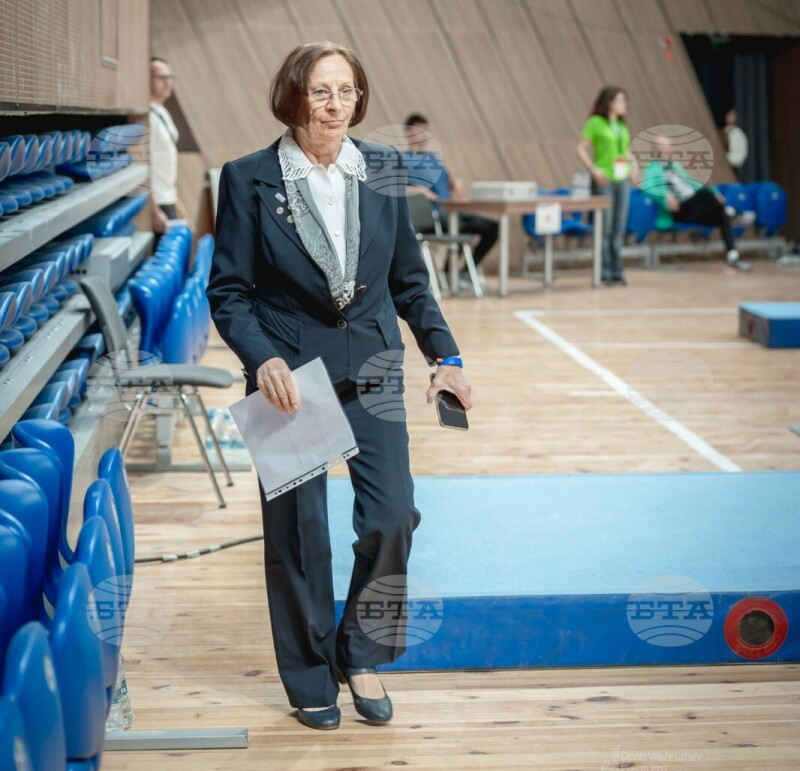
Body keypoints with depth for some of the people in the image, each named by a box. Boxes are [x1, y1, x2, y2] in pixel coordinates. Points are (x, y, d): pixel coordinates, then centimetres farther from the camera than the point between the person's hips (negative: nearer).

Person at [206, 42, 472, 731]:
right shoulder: (249, 179, -5)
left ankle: (361, 656, 20)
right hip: (289, 374, -2)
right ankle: (310, 677, 22)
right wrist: (262, 359, -18)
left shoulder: (382, 169, 4)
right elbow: (227, 290, -3)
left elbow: (409, 277, 12)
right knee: (298, 531, 4)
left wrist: (445, 355, 4)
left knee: (393, 518, -4)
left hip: (372, 370, 3)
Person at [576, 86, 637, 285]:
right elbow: (581, 149, -9)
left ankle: (616, 271, 12)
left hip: (622, 180, 6)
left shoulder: (622, 125, 13)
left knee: (618, 229, 7)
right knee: (604, 228, -4)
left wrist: (632, 161, 4)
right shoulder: (595, 122, -6)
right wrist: (593, 170, -18)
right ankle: (605, 273, 1)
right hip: (604, 180, -6)